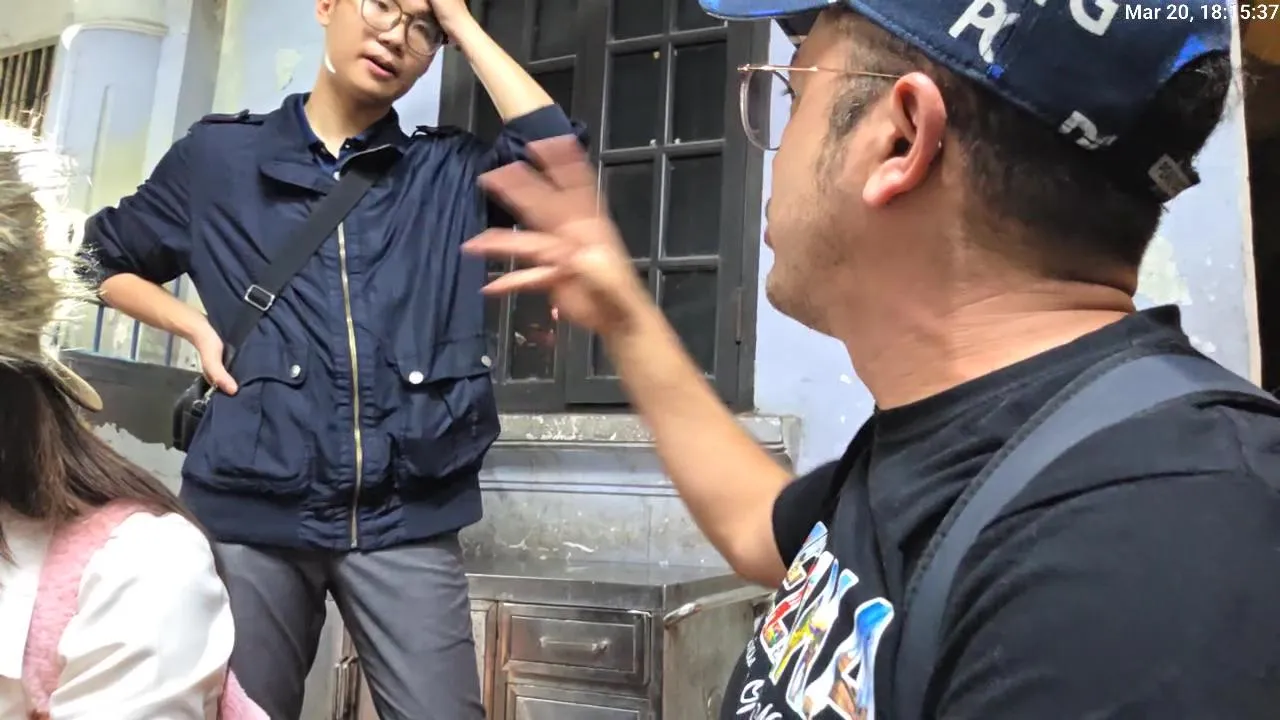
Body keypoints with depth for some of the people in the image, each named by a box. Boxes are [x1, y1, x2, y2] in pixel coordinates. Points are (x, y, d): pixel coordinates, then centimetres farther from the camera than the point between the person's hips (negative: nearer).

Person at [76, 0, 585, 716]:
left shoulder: (451, 171, 9)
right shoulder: (218, 155, 10)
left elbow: (555, 150, -9)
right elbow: (104, 257, 22)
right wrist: (198, 328, 5)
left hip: (408, 519, 0)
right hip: (252, 511, 1)